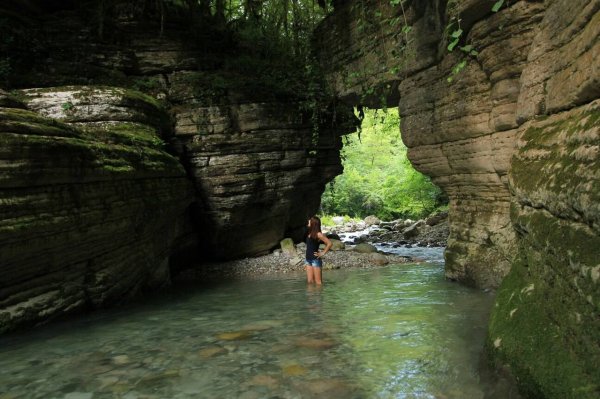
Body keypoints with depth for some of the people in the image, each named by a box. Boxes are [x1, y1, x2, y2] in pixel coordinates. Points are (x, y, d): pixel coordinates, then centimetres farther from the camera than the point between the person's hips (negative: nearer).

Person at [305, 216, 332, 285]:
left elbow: (329, 243, -16)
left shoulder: (318, 234, -11)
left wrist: (323, 253, -12)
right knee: (310, 281, 7)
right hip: (308, 259, 8)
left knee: (318, 282, -3)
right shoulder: (309, 234, 11)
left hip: (315, 260, -8)